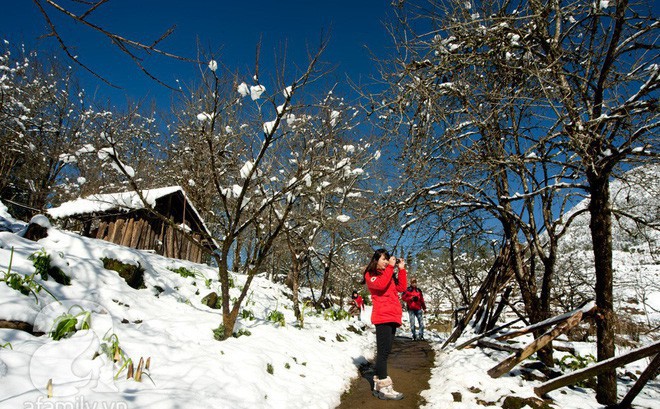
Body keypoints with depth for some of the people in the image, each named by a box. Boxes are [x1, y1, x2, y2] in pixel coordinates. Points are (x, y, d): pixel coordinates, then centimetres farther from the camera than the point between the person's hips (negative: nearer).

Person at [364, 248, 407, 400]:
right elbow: (381, 285, -18)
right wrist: (390, 267, -13)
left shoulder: (388, 274, 24)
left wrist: (401, 269, 7)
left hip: (392, 316, 8)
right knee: (383, 351, -13)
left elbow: (401, 288, 13)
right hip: (382, 317, -8)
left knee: (385, 351, 9)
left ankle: (379, 384, 13)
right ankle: (383, 387, -13)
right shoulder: (370, 275, 3)